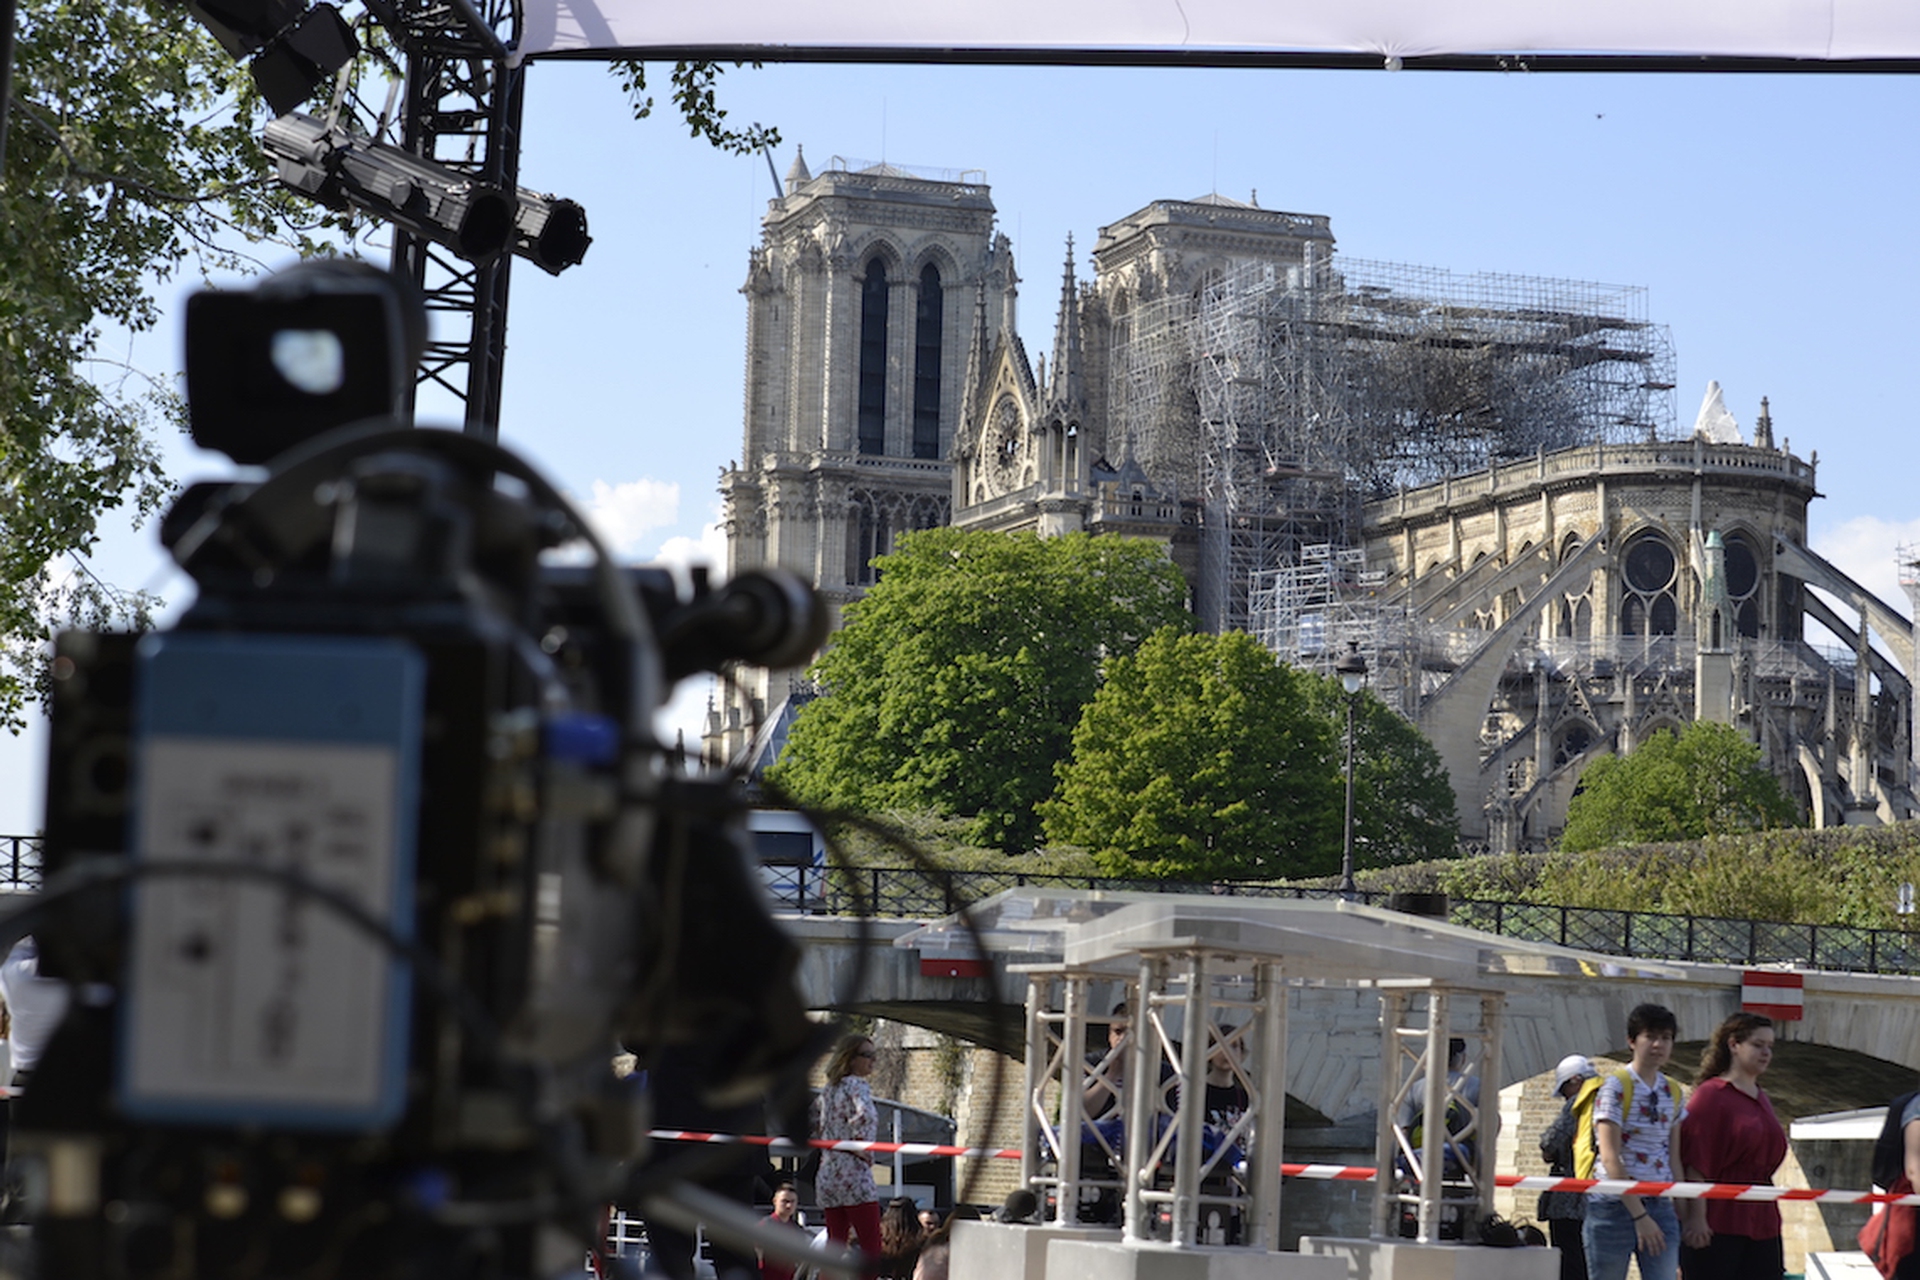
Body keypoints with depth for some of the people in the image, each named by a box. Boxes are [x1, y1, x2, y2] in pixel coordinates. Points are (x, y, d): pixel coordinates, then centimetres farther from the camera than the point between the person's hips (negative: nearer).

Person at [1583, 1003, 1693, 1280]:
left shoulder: (1673, 1092, 12)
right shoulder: (1615, 1087, -7)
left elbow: (1674, 1159, 14)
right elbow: (1610, 1158, -13)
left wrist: (1686, 1212, 8)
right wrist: (1639, 1216, -18)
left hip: (1659, 1206, 5)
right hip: (1616, 1205, -5)